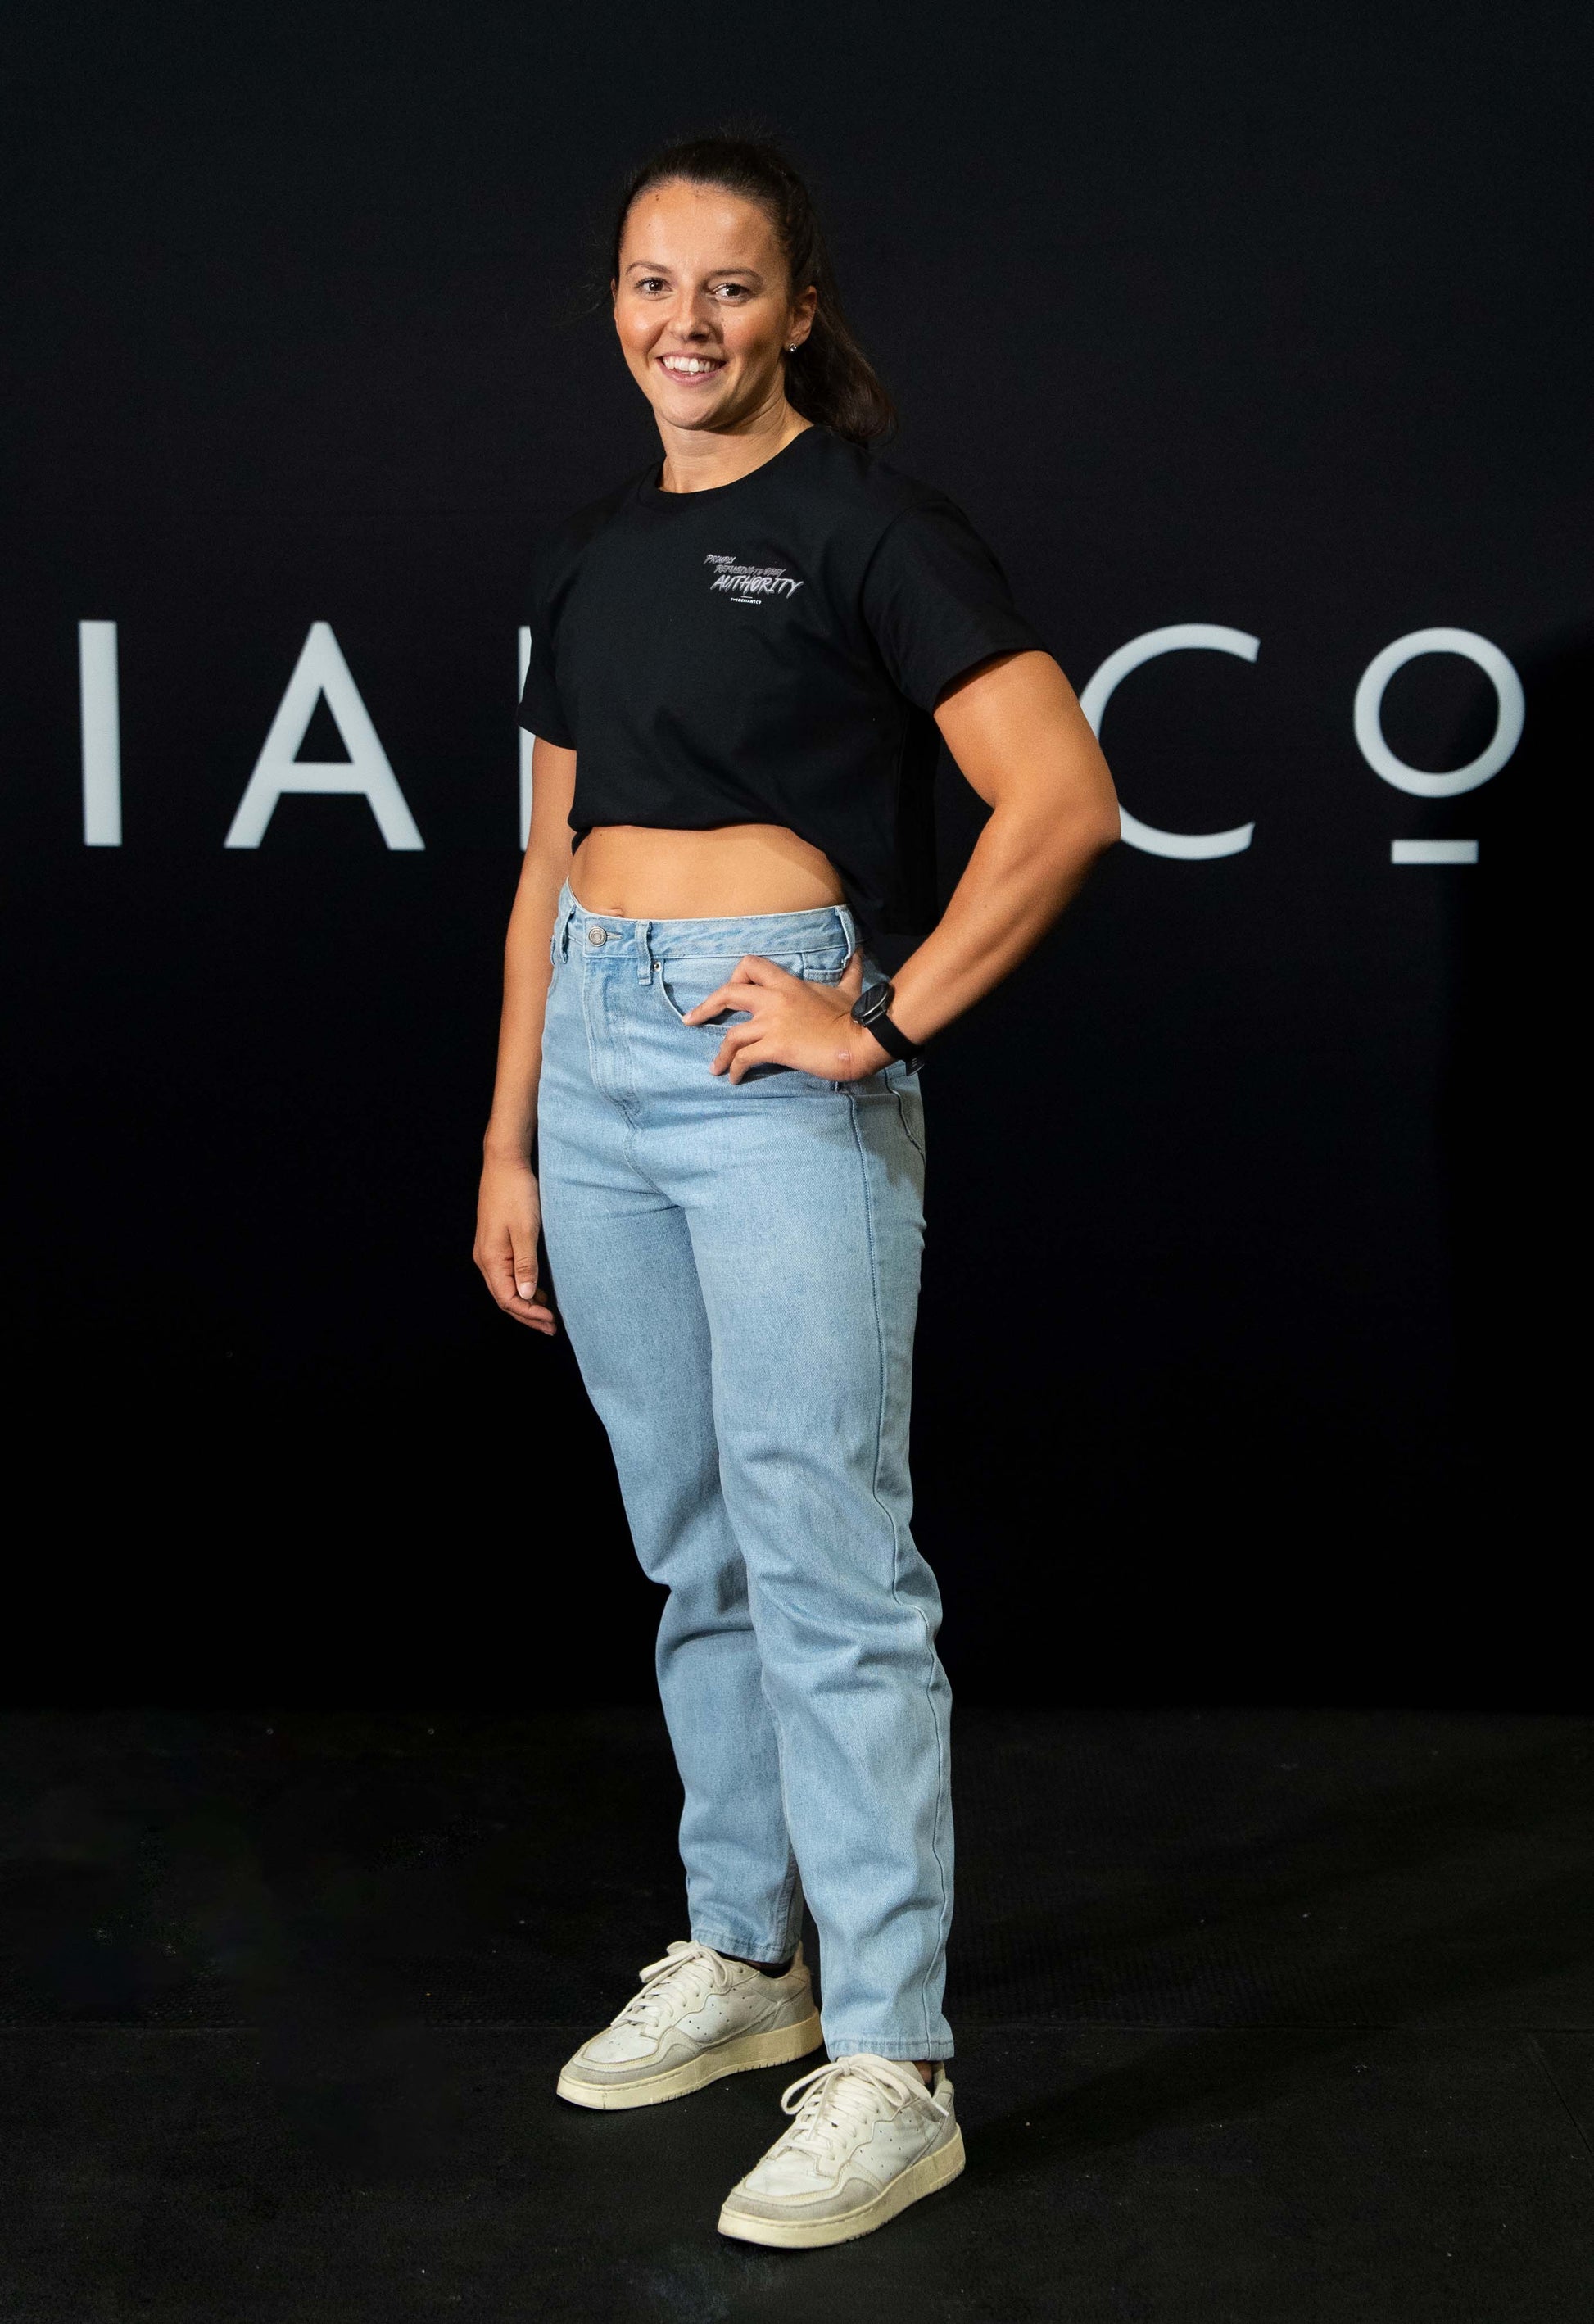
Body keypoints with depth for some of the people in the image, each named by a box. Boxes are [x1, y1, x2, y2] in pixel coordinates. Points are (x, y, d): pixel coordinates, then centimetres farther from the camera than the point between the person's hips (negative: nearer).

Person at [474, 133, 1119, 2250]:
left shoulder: (864, 521, -6)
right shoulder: (591, 555, 15)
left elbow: (1064, 799, -14)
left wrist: (885, 1020, -15)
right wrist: (510, 1143, 15)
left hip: (773, 1060, -7)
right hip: (595, 1057, 7)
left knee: (828, 1560, -6)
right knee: (691, 1546, 14)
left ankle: (892, 2068, 2)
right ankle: (743, 1957, 29)